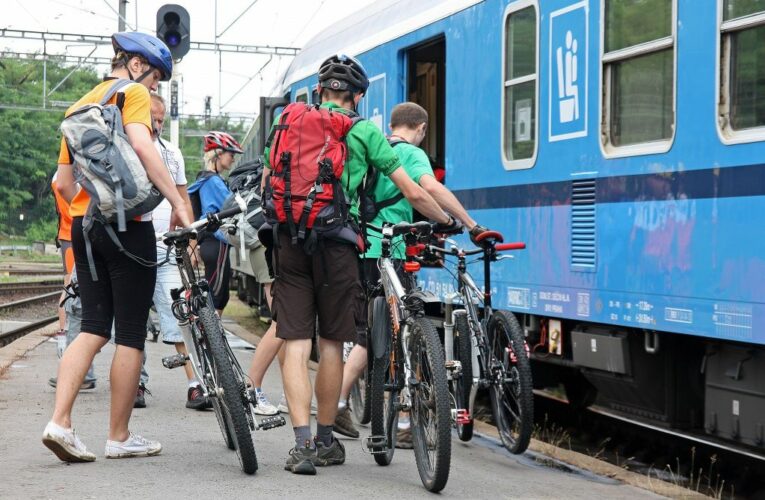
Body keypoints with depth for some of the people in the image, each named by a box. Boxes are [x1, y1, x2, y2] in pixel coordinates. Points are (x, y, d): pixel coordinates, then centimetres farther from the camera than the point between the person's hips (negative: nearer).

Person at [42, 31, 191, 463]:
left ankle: (60, 421, -4)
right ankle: (120, 437, 7)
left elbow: (63, 182, 19)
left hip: (84, 226, 7)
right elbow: (141, 144, -22)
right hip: (127, 225, -7)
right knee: (131, 335, 1)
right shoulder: (132, 93, -3)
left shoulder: (78, 107, 21)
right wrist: (179, 204, -23)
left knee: (94, 328, 9)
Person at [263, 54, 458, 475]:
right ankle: (325, 441, 20)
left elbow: (266, 185, 14)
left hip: (290, 239, 2)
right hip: (336, 242, -2)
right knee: (331, 342, 10)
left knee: (295, 343, 2)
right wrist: (446, 221, 20)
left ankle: (302, 443, -8)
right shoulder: (365, 131, 5)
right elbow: (413, 193, 5)